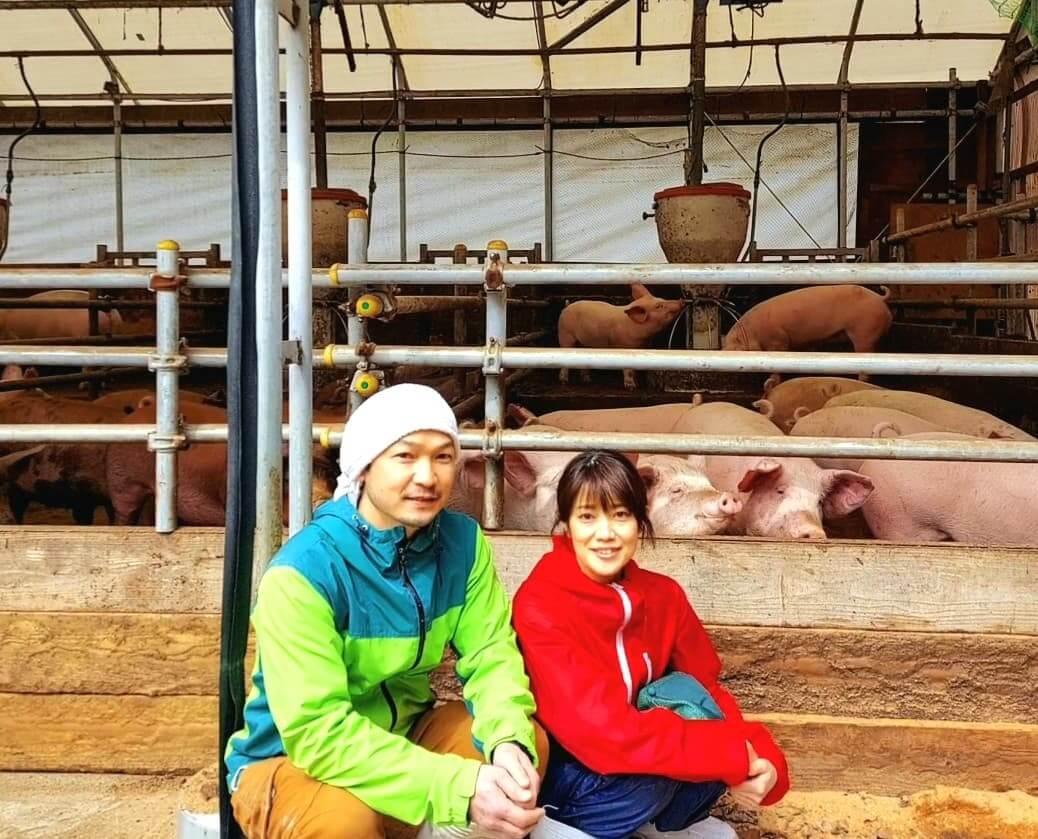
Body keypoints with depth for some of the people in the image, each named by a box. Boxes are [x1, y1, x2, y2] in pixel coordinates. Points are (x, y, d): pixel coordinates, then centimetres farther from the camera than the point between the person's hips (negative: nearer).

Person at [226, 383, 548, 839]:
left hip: (402, 737, 5)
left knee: (529, 743, -16)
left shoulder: (463, 541, -10)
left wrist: (508, 743, -32)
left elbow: (491, 653, -10)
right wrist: (461, 787, -38)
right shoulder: (304, 570, -27)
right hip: (292, 761, -5)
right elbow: (316, 732, -31)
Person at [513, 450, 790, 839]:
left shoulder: (663, 596, -5)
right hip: (564, 770, -5)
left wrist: (763, 760, -24)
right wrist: (734, 756, -32)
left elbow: (707, 694, -3)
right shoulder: (539, 605, -24)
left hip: (644, 774, 5)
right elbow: (601, 730, -32)